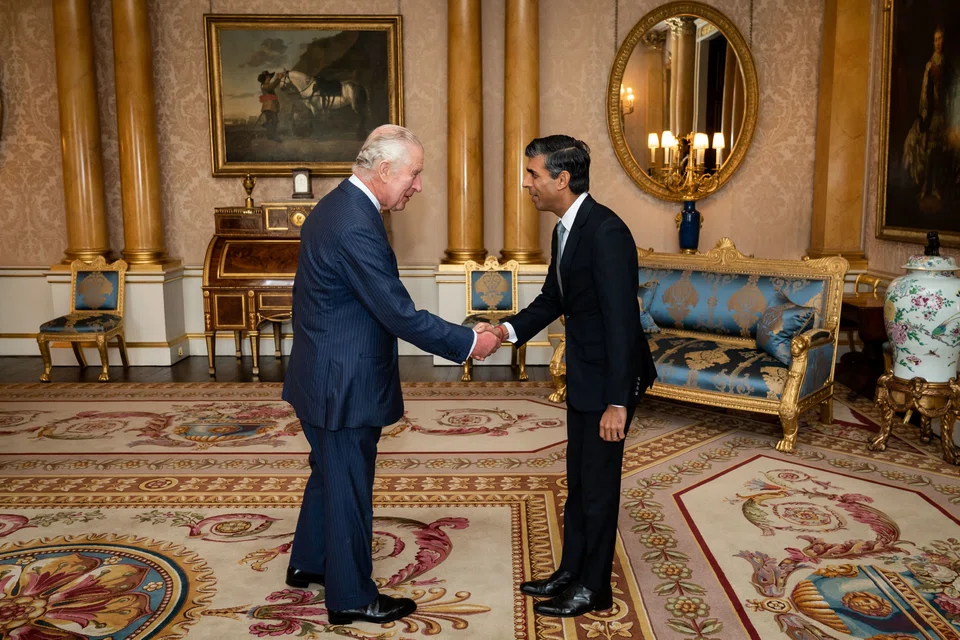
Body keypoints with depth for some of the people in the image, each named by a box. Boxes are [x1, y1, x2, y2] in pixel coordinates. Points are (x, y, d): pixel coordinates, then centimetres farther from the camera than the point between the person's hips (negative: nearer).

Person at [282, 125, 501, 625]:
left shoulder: (335, 205, 6)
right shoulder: (356, 228, -26)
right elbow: (401, 316, -26)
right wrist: (469, 343, -16)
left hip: (323, 376, 10)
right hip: (344, 385, -10)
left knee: (330, 473, 25)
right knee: (349, 488, 6)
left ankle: (307, 564, 44)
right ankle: (351, 597, 25)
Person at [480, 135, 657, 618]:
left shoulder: (605, 231, -23)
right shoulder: (566, 230, 6)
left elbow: (620, 319, -26)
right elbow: (552, 300, 15)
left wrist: (617, 401, -27)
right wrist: (508, 330, -2)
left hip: (610, 377, -9)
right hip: (583, 374, 9)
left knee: (598, 483, 5)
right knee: (578, 479, 19)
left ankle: (593, 588, 23)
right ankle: (571, 572, 35)